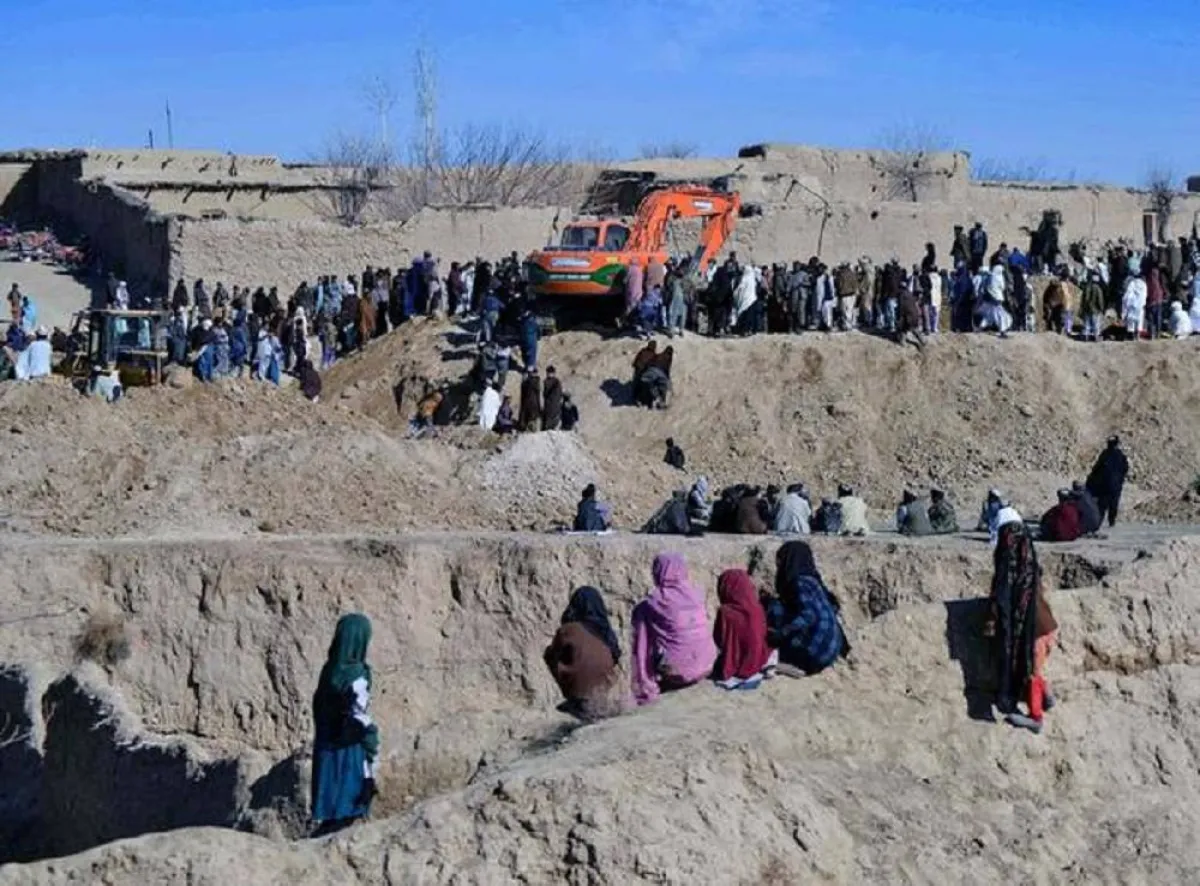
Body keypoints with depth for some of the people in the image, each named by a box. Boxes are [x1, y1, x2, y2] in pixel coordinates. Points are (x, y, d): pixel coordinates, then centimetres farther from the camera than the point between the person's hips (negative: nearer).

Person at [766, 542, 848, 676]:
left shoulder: (800, 582, -11)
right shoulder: (810, 580, 16)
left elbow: (807, 616, -24)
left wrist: (779, 634, -28)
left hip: (816, 651, -10)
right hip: (825, 649, 10)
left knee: (776, 609, -11)